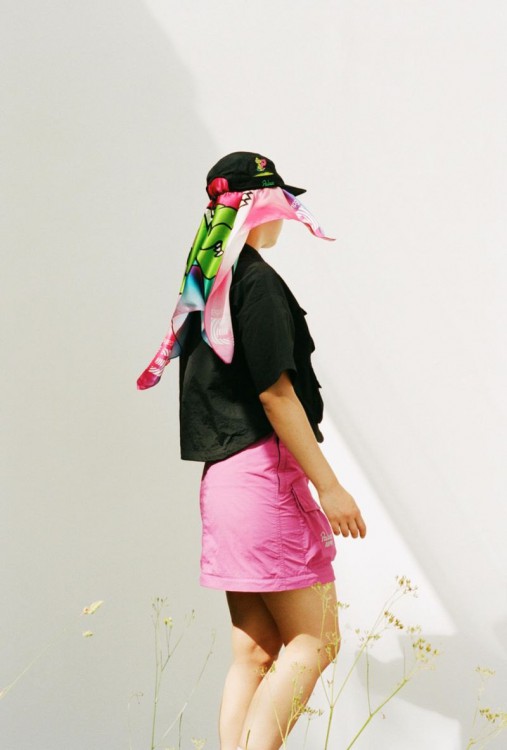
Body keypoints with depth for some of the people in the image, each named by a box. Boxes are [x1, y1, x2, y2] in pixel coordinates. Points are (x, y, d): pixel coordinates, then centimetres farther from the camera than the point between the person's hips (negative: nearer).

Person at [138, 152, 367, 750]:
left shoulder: (203, 284, 17)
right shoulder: (256, 279, -10)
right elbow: (274, 390, -16)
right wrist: (328, 486, -14)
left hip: (223, 474, 9)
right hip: (263, 471, -9)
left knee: (254, 652, 9)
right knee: (311, 643, -5)